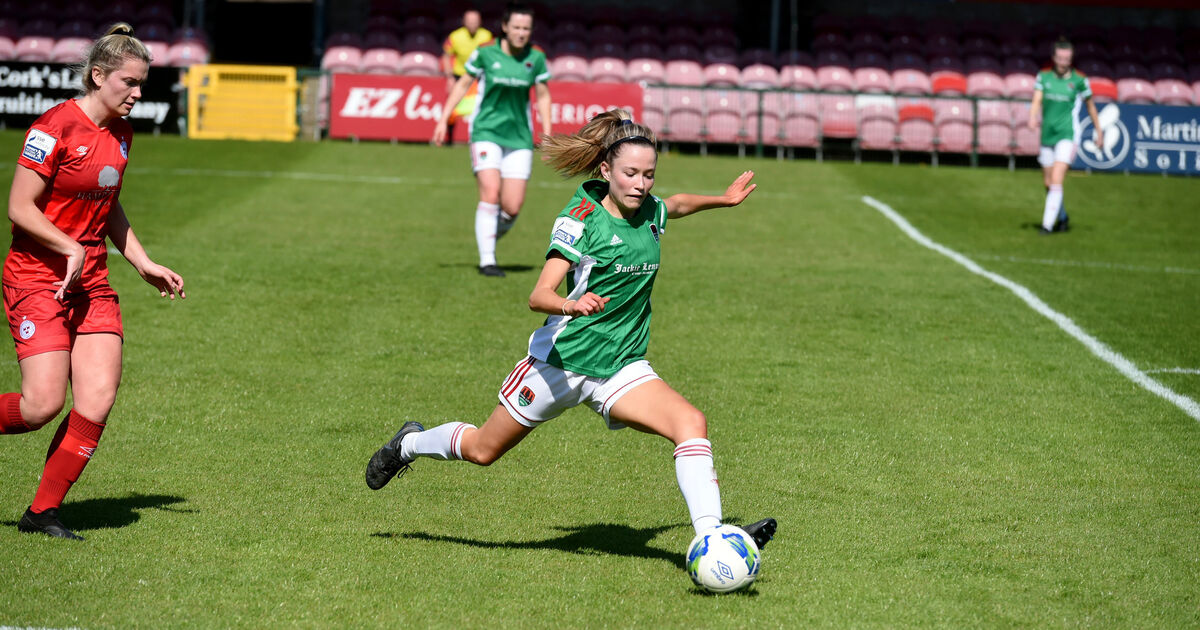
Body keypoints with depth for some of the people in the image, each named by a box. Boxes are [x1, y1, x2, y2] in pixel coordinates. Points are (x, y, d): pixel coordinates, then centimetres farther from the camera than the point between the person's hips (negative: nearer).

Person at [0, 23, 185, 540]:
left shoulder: (120, 134, 10)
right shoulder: (55, 128, -14)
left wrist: (145, 265, 17)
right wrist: (71, 248, -18)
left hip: (91, 281, 7)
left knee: (98, 399, -6)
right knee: (44, 404, -16)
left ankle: (43, 512, 3)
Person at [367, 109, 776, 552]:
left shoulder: (650, 213, 2)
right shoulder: (582, 218, -16)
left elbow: (677, 205, 31)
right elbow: (539, 296, -26)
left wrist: (723, 199, 27)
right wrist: (571, 305, -44)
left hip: (623, 367, 4)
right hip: (561, 360, -4)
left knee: (692, 424, -23)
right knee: (484, 450, 13)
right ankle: (408, 445, 43)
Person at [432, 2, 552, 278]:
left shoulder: (536, 58, -1)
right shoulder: (486, 53, -6)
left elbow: (543, 95, 12)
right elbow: (463, 84, 7)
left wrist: (547, 133, 6)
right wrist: (443, 120, 4)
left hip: (519, 137, 2)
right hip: (487, 131, -2)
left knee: (512, 207, -5)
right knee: (490, 193, -19)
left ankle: (490, 238, 27)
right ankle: (486, 260, -11)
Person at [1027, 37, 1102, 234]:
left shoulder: (1079, 80, -4)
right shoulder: (1044, 76, 2)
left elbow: (1090, 106, 6)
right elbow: (1036, 101, -8)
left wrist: (1099, 132, 10)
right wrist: (1032, 117, -28)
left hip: (1067, 134, -4)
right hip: (1047, 134, 4)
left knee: (1056, 180, -17)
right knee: (1048, 183, 11)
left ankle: (1048, 224, -17)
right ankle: (1062, 218, 33)